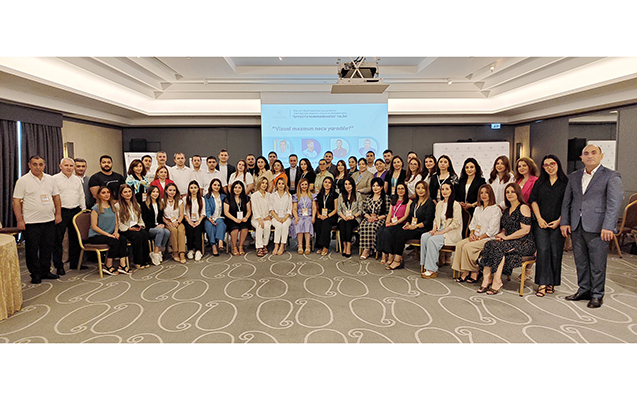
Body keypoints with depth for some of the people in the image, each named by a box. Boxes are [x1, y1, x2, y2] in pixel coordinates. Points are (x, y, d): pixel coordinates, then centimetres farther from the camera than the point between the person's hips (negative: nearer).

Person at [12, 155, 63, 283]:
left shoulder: (50, 179, 9)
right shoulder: (23, 181, -5)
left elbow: (56, 197, 15)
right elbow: (16, 201, -6)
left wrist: (58, 214, 8)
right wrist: (19, 220, -11)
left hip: (49, 220, 4)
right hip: (31, 222, -4)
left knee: (47, 248, 12)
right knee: (32, 250, 3)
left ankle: (45, 271, 24)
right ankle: (35, 274, 14)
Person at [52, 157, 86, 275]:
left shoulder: (77, 180, 15)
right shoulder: (54, 179, -1)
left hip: (76, 211, 5)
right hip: (61, 212, -5)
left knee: (75, 239, 10)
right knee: (58, 240, -2)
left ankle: (74, 263, 20)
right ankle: (59, 266, 6)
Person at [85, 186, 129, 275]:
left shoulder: (113, 207, 16)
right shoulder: (96, 208, -3)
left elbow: (116, 222, 16)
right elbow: (94, 226, -9)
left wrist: (116, 232, -5)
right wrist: (108, 234, -16)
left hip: (110, 234, 5)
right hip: (96, 236, -5)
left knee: (123, 239, -25)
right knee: (115, 241, -31)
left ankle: (122, 265, -28)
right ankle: (108, 266, -17)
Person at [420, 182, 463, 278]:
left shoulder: (456, 205, -8)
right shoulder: (439, 204, 15)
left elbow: (456, 223, -14)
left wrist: (442, 232, -18)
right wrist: (434, 229, 0)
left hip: (452, 233, -7)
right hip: (440, 230, 7)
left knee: (432, 240, -29)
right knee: (424, 236, -19)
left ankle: (432, 270, -22)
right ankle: (425, 266, -18)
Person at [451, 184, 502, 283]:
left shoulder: (496, 209, -5)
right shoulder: (477, 209, 20)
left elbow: (492, 230, -12)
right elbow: (472, 223, 21)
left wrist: (479, 238, -14)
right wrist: (472, 234, 1)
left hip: (488, 238, -7)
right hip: (476, 237, 7)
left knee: (467, 247, -27)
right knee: (459, 244, -19)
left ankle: (474, 273, -11)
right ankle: (464, 272, -16)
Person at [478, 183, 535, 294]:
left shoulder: (523, 208, -5)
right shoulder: (507, 210, 20)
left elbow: (525, 230, -15)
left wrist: (506, 237, -13)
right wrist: (501, 235, 1)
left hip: (524, 243, -7)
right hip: (510, 242, 7)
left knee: (498, 247, -32)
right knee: (489, 244, -21)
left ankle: (497, 281, -27)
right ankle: (486, 279, -26)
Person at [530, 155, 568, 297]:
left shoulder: (566, 183, 4)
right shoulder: (539, 183, 12)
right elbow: (533, 201, 7)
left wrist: (559, 221, -9)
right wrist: (539, 218, -4)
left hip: (558, 224, -1)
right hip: (541, 223, 1)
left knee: (555, 252, 1)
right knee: (542, 250, -6)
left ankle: (551, 283, 13)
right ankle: (542, 284, -2)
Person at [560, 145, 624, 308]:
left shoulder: (611, 176, -2)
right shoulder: (574, 176, 14)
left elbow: (615, 203, -11)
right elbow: (566, 201, 16)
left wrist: (608, 227, -19)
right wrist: (564, 222, 8)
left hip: (597, 227, -5)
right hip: (576, 226, 5)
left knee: (597, 263, 2)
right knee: (580, 261, 13)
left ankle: (597, 295, 15)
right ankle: (583, 290, 26)